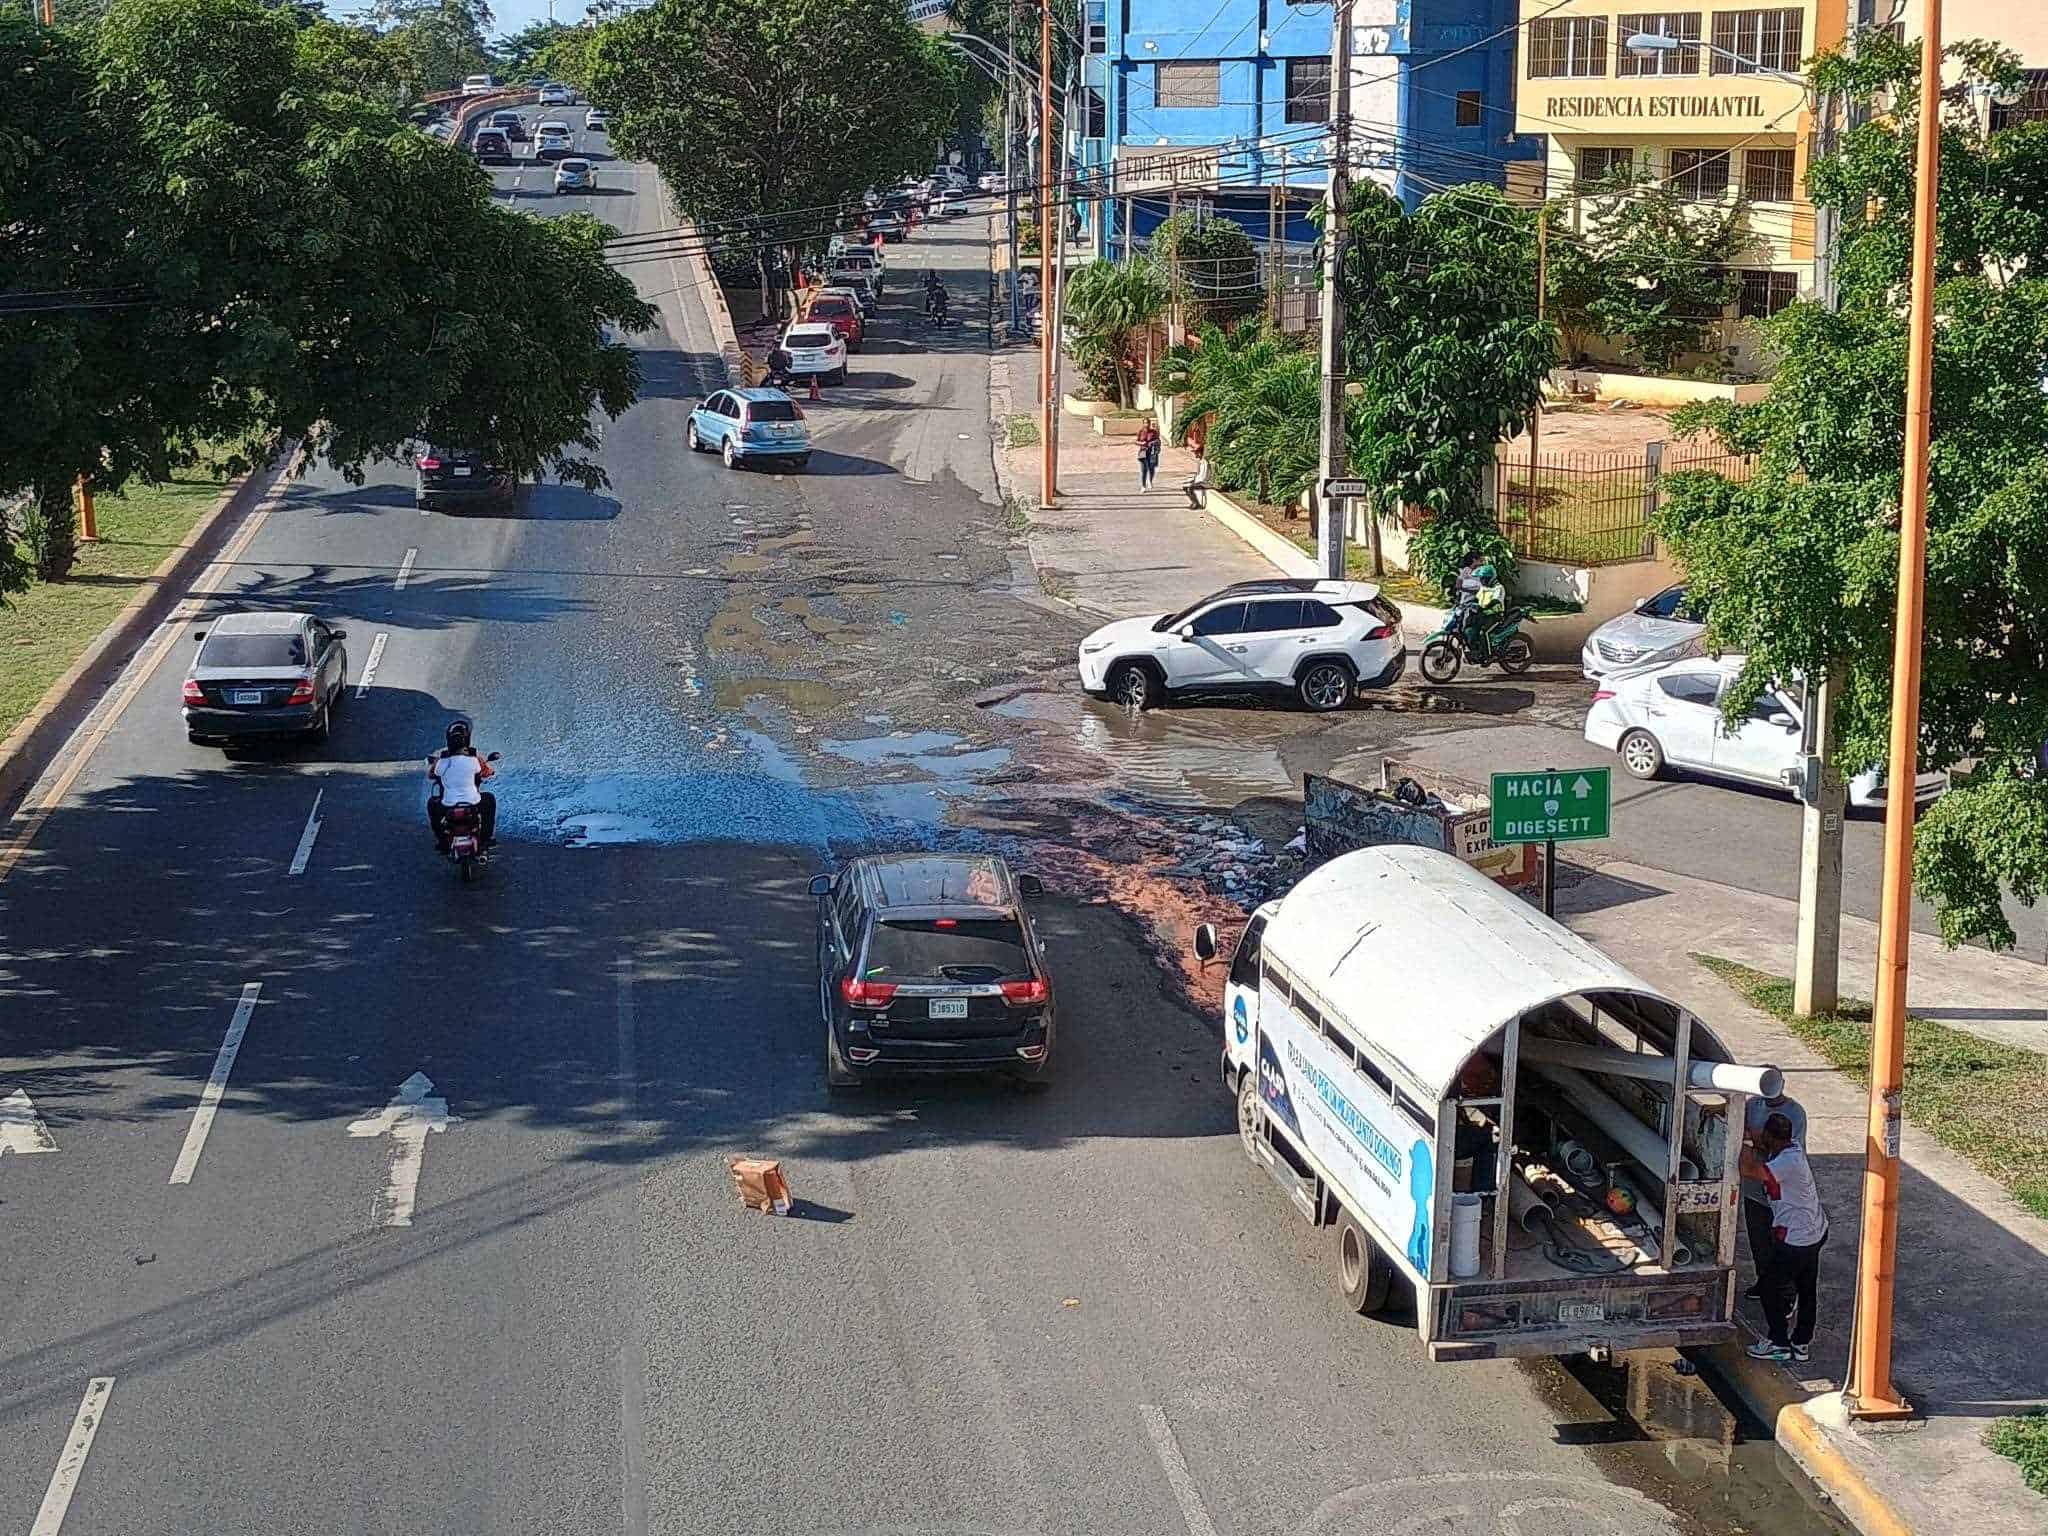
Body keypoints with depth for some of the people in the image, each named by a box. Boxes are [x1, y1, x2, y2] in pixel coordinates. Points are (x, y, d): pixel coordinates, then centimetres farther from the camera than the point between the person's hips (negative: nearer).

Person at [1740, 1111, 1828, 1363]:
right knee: (1807, 1290, 17)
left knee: (1771, 1288, 6)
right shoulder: (1793, 1146, -2)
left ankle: (1779, 1344, 16)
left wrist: (1744, 1145, -25)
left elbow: (1750, 1171, -39)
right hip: (1816, 1231, 9)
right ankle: (1802, 1343, 29)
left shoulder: (1787, 1162, -29)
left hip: (1795, 1239, -9)